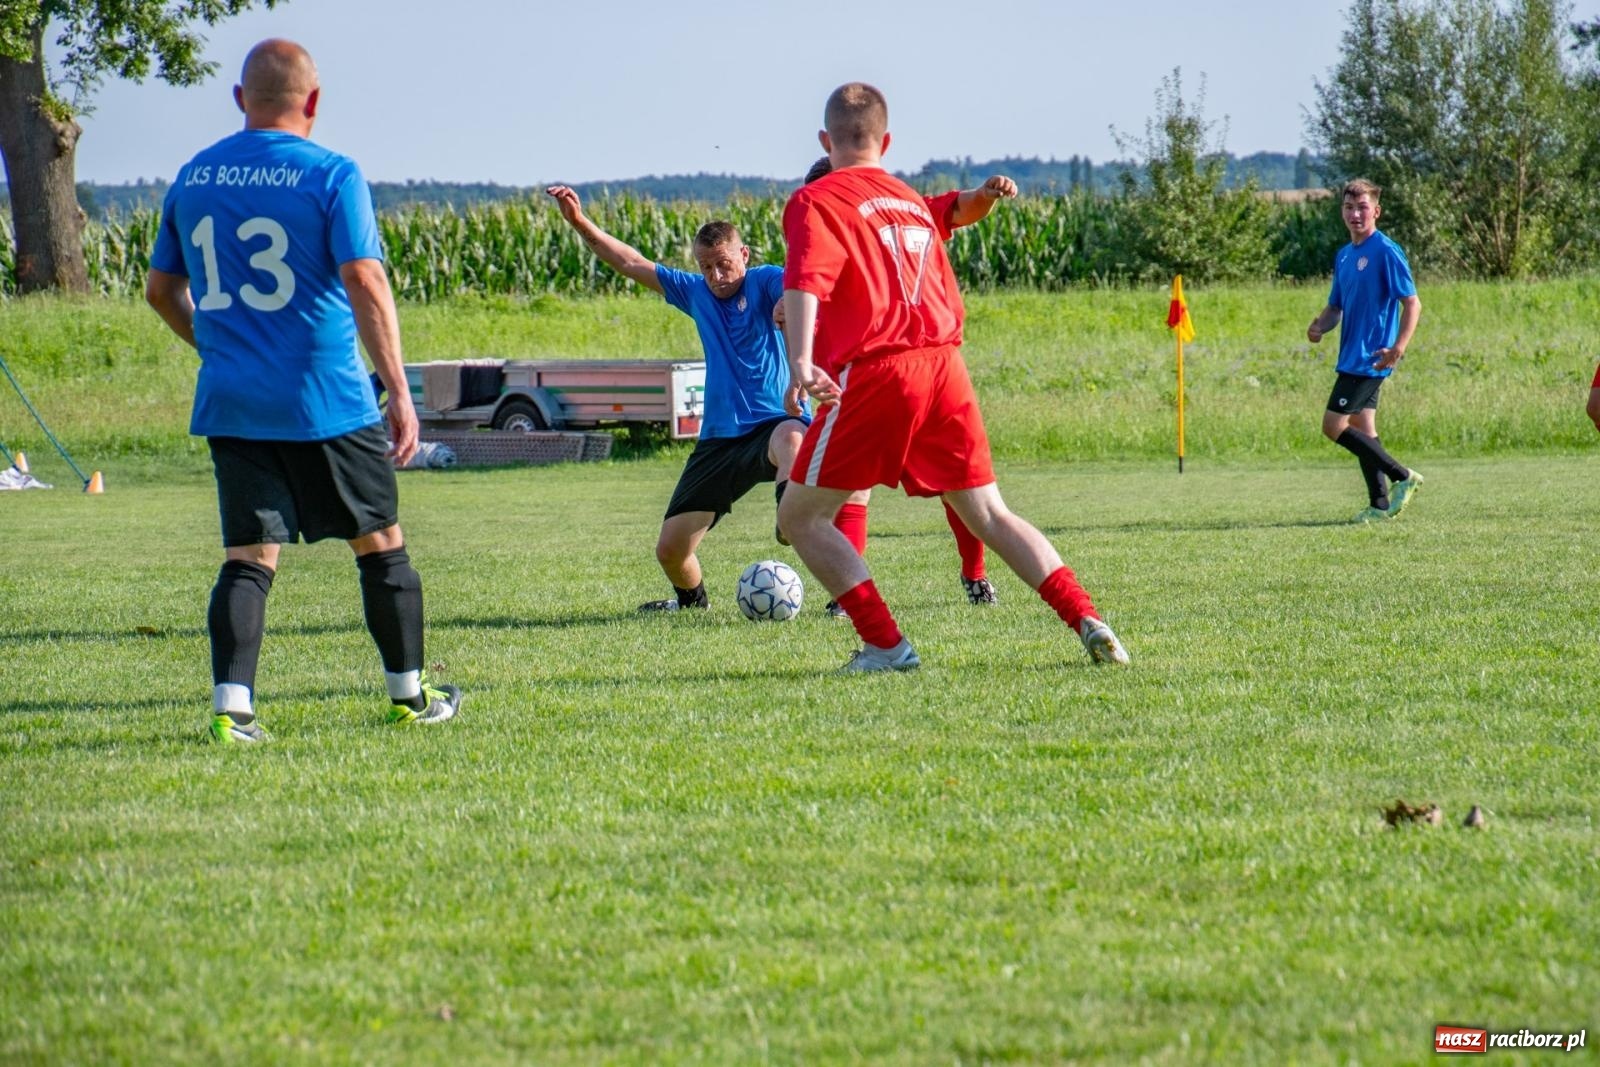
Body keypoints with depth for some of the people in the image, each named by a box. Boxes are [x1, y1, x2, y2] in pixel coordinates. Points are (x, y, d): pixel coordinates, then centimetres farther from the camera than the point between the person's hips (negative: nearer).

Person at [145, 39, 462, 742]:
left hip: (230, 402, 4)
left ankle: (231, 707, -11)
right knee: (380, 544, 12)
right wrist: (398, 388, -16)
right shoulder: (330, 174, -8)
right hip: (327, 403, -4)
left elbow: (161, 291, 16)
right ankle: (408, 695, 21)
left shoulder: (192, 179, 8)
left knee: (248, 556, 4)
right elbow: (363, 280, -16)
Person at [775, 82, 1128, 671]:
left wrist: (801, 362, -26)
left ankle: (886, 644, -3)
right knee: (989, 513, 13)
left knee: (800, 515, 6)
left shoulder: (815, 200, 3)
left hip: (874, 371, -6)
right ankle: (1087, 620, -2)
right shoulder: (913, 201, 24)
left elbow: (806, 281, -15)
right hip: (946, 365, 6)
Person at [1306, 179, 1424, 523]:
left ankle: (1404, 477, -5)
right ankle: (1380, 504, 13)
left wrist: (1398, 349, -25)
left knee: (1334, 426, -11)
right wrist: (1319, 326, -1)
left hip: (1370, 359, -9)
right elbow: (1336, 307, 22)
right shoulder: (1344, 256, 13)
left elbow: (1412, 303, -15)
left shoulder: (1386, 252, -13)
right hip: (1352, 357, 9)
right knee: (1362, 429, 9)